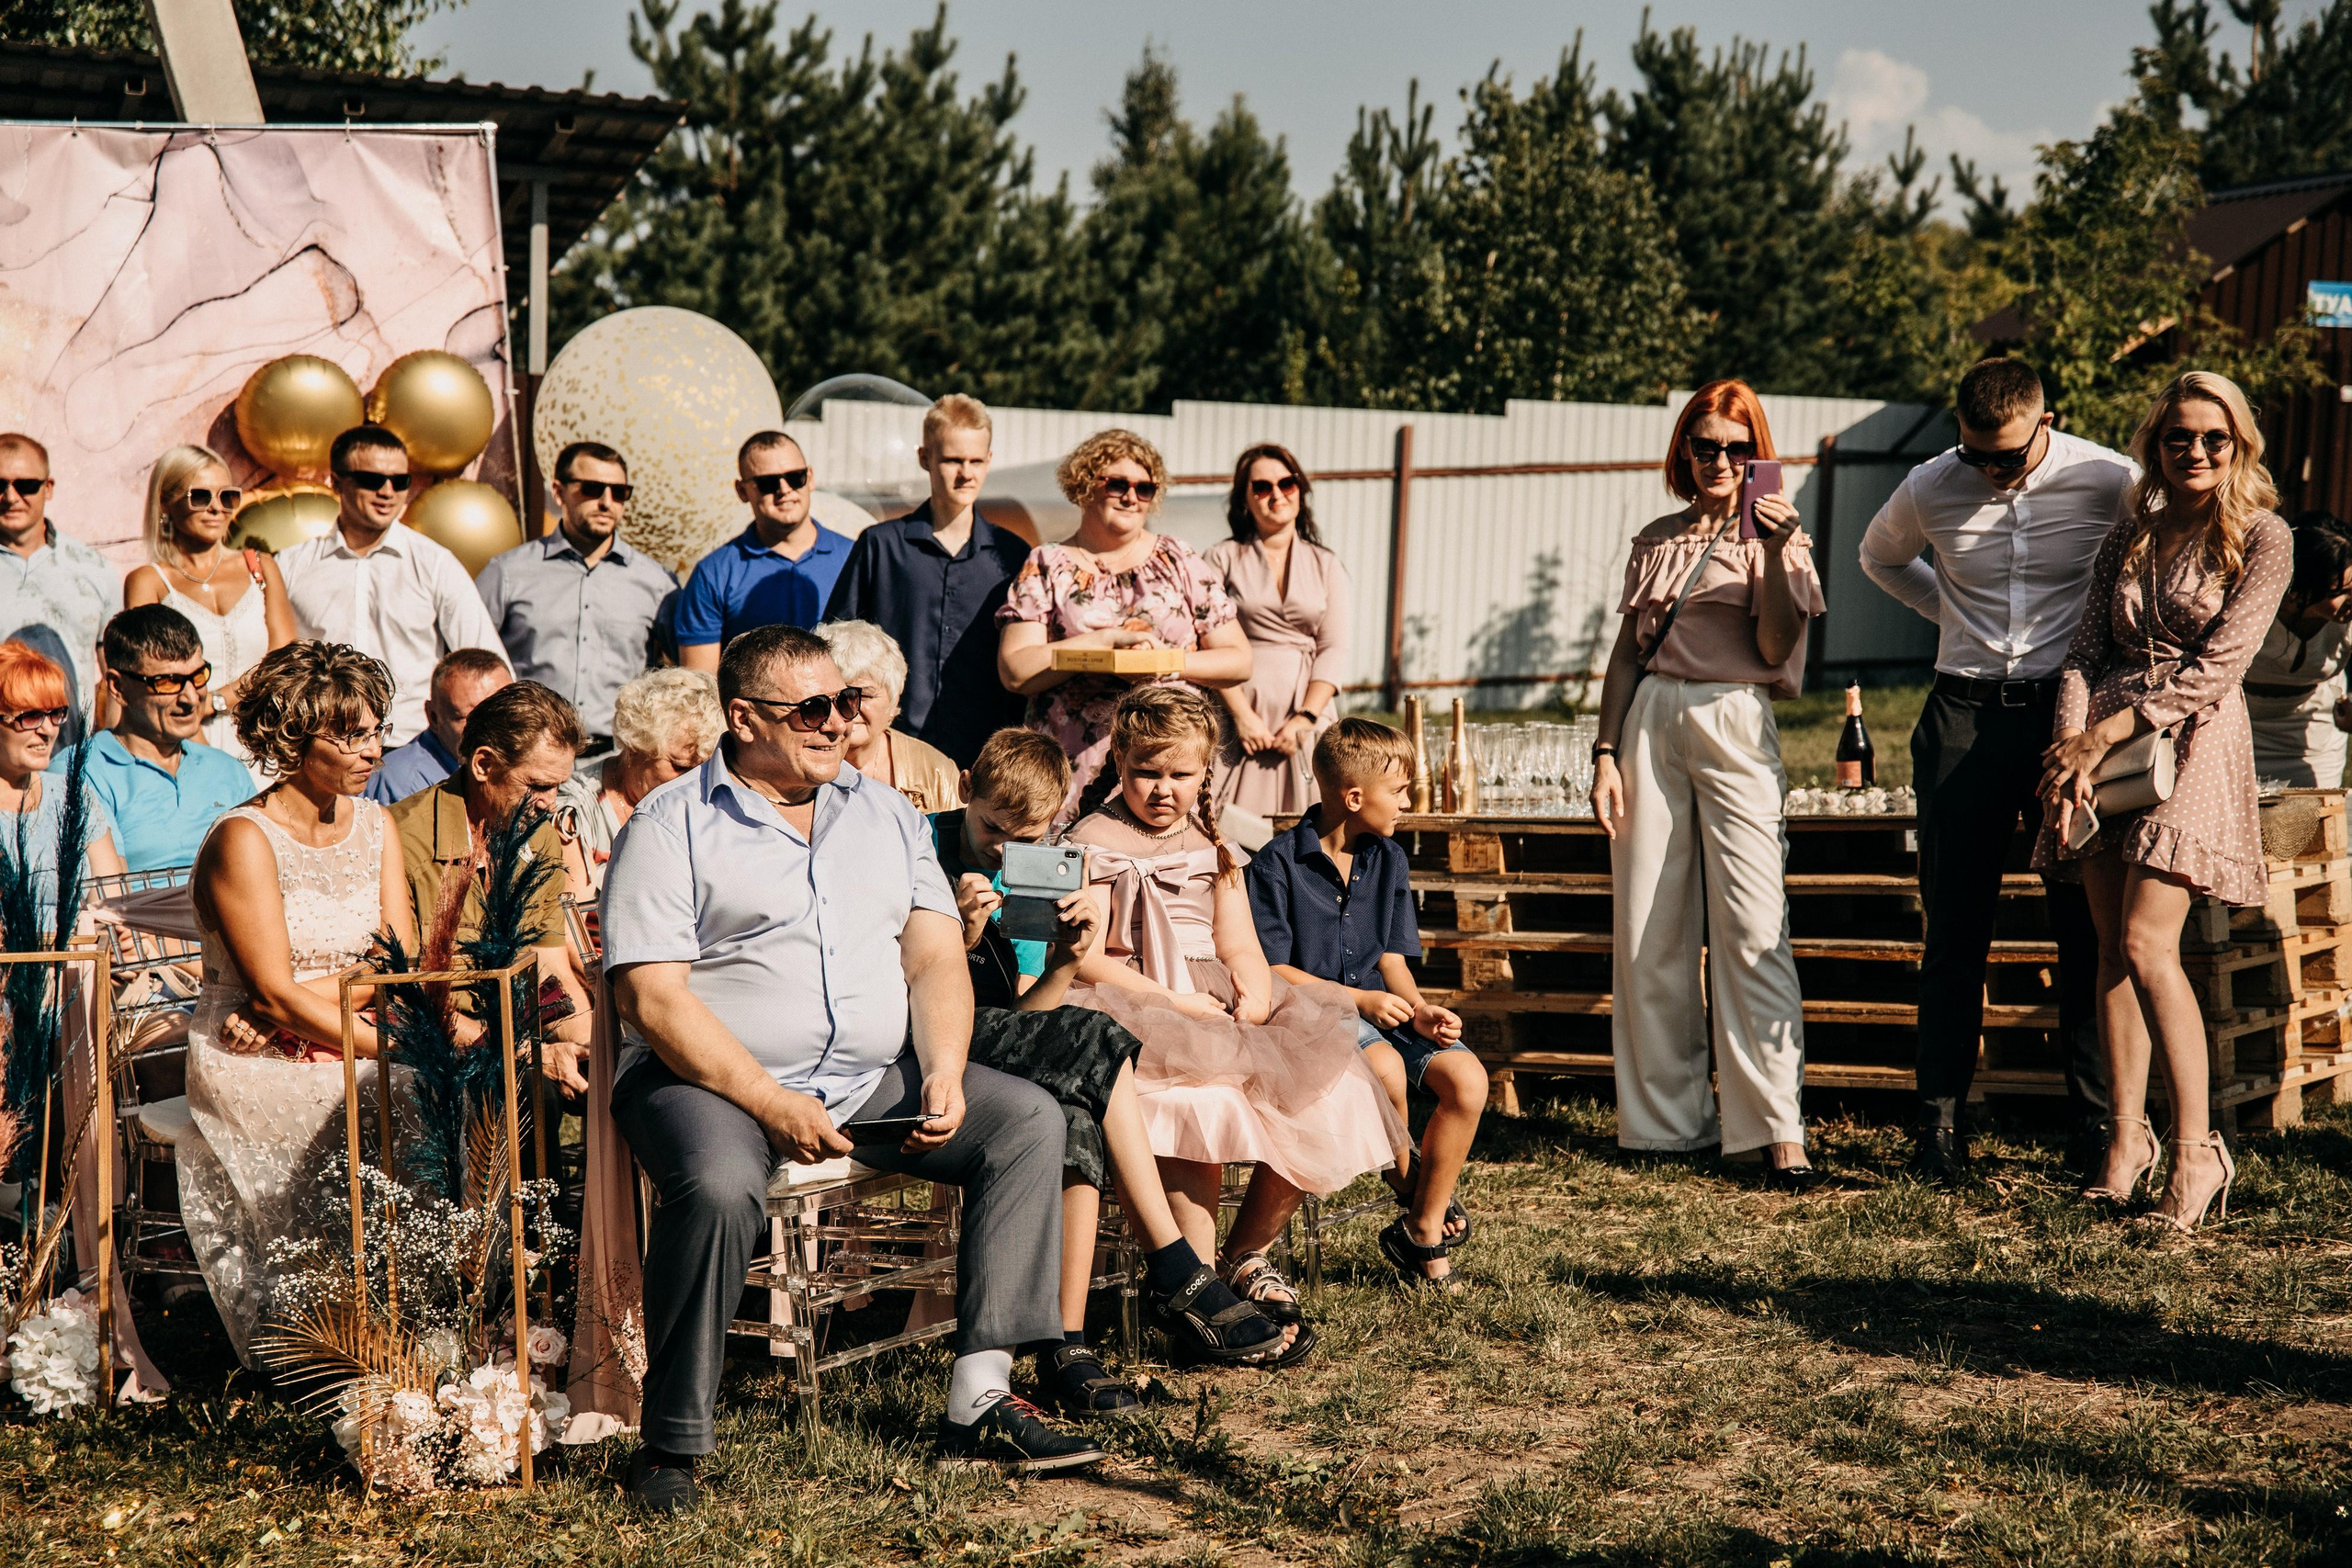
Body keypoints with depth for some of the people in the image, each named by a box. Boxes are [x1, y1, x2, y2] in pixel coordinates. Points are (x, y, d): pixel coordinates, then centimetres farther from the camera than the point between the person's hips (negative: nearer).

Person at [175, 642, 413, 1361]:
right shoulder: (244, 839, -11)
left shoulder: (373, 824, 10)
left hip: (347, 1051, 6)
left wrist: (314, 996, -15)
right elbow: (274, 991, -16)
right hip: (255, 1071, -6)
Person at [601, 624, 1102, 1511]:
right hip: (712, 1080, -5)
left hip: (872, 1080, 6)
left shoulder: (885, 815, 16)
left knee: (1029, 1120, -11)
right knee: (719, 1187, -36)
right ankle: (672, 1446, -20)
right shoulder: (672, 828, -2)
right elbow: (654, 999, -11)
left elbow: (936, 958, 10)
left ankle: (980, 1402, -15)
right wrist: (771, 1105, -19)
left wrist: (943, 1073, -9)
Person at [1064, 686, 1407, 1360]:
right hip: (1137, 1017, -6)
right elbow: (1083, 959, -9)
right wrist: (1177, 1002, -17)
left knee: (1325, 1095, -16)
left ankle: (1247, 1254, 4)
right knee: (1202, 1105, -36)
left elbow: (1240, 947, 15)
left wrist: (1255, 994, -8)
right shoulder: (1098, 844, 1)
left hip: (1219, 1014, 6)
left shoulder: (1213, 844, 21)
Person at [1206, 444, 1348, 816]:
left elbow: (1334, 649, 5)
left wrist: (1305, 718, -8)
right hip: (1242, 713, -2)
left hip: (1307, 718, 2)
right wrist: (1242, 715, -11)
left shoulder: (1326, 566, 13)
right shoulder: (1224, 558, 6)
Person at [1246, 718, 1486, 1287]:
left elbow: (1392, 958, 13)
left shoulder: (1388, 859, 12)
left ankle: (1422, 1234, -8)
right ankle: (1413, 1189, -7)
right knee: (1386, 1067, -36)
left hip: (1379, 1005, 6)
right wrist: (1358, 999, -19)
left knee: (1468, 1078, -19)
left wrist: (1417, 1008, -9)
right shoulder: (1278, 863, -8)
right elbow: (1272, 969, -10)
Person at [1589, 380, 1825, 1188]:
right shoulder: (1656, 540, 16)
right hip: (1650, 723, 4)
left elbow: (1776, 649, -7)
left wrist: (1776, 552, -16)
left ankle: (1778, 1129, -12)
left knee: (1752, 928, -12)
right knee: (1649, 930, 2)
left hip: (1733, 726, -4)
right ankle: (1666, 1116, 12)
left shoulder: (1774, 536, 6)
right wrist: (1607, 751, 9)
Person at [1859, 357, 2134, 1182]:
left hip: (2070, 710, -1)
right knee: (1955, 924, 2)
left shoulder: (2108, 481, -8)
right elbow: (1880, 557, 22)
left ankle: (2094, 1114, 9)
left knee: (2085, 924, 1)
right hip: (1965, 713, 1)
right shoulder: (1929, 489, -1)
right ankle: (1940, 1115, 9)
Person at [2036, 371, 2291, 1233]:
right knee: (2111, 947, 3)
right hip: (2104, 741, 5)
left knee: (2147, 943, -16)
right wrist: (2072, 745, -8)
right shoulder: (2130, 532, 14)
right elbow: (2087, 647, 9)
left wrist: (2109, 730, -14)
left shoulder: (2262, 539, -1)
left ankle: (2197, 1150, -11)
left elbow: (2217, 665, -9)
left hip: (2193, 739, -5)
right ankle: (2127, 1137, 10)